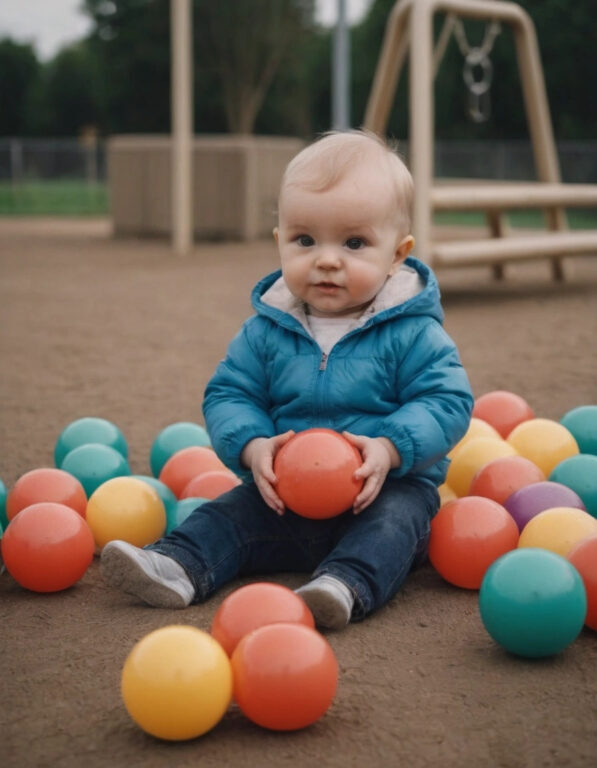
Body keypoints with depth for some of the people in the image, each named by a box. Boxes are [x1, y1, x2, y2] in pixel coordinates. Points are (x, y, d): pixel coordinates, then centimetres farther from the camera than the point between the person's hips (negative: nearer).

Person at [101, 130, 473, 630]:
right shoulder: (265, 332, 3)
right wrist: (252, 447, -17)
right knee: (230, 511, -12)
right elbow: (227, 395, 5)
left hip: (388, 488, -4)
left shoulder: (412, 334, -7)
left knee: (392, 522, -32)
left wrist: (389, 448, -28)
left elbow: (448, 402, -12)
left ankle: (346, 585, -53)